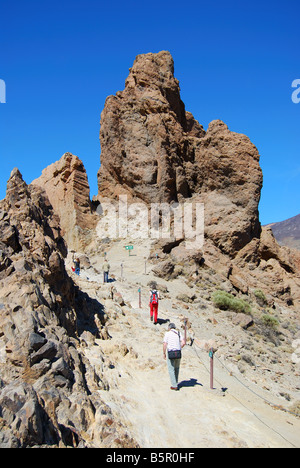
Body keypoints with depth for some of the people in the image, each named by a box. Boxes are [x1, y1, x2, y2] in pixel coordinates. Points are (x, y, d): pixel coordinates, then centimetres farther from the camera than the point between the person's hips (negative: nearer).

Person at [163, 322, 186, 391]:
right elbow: (184, 343, -2)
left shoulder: (167, 334, -1)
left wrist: (164, 353, 3)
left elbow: (165, 344, -7)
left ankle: (174, 386, 4)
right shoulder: (178, 334, 8)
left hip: (170, 354, -3)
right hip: (178, 353, 4)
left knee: (171, 369, 5)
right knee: (176, 368, 21)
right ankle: (175, 383, 28)